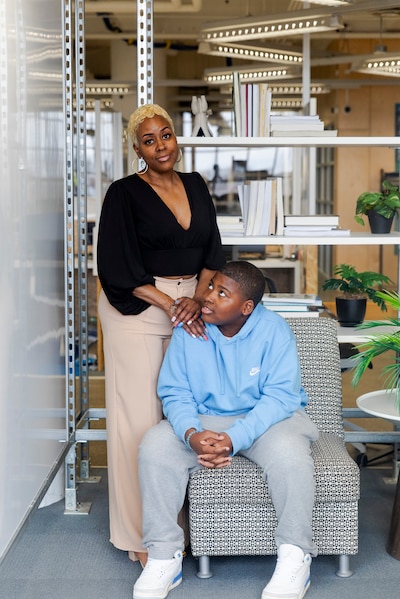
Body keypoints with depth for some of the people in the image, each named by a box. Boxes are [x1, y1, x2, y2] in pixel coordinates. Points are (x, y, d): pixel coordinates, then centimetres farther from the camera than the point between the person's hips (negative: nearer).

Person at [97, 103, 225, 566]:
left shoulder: (195, 186, 11)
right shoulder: (125, 194, -5)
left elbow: (212, 250, 10)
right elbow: (118, 267, -9)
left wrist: (197, 298, -6)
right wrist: (168, 303, -14)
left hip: (189, 306, 5)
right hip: (137, 310, -5)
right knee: (138, 415, -3)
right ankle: (139, 534, 6)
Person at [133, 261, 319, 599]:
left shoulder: (274, 330, -15)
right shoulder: (189, 330, -6)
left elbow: (279, 396, -20)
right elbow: (175, 392, -6)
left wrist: (234, 440, -32)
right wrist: (191, 434, -28)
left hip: (267, 419, -3)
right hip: (205, 420, 3)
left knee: (289, 452, -35)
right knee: (155, 445, -23)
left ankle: (295, 559, -17)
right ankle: (164, 556, -14)